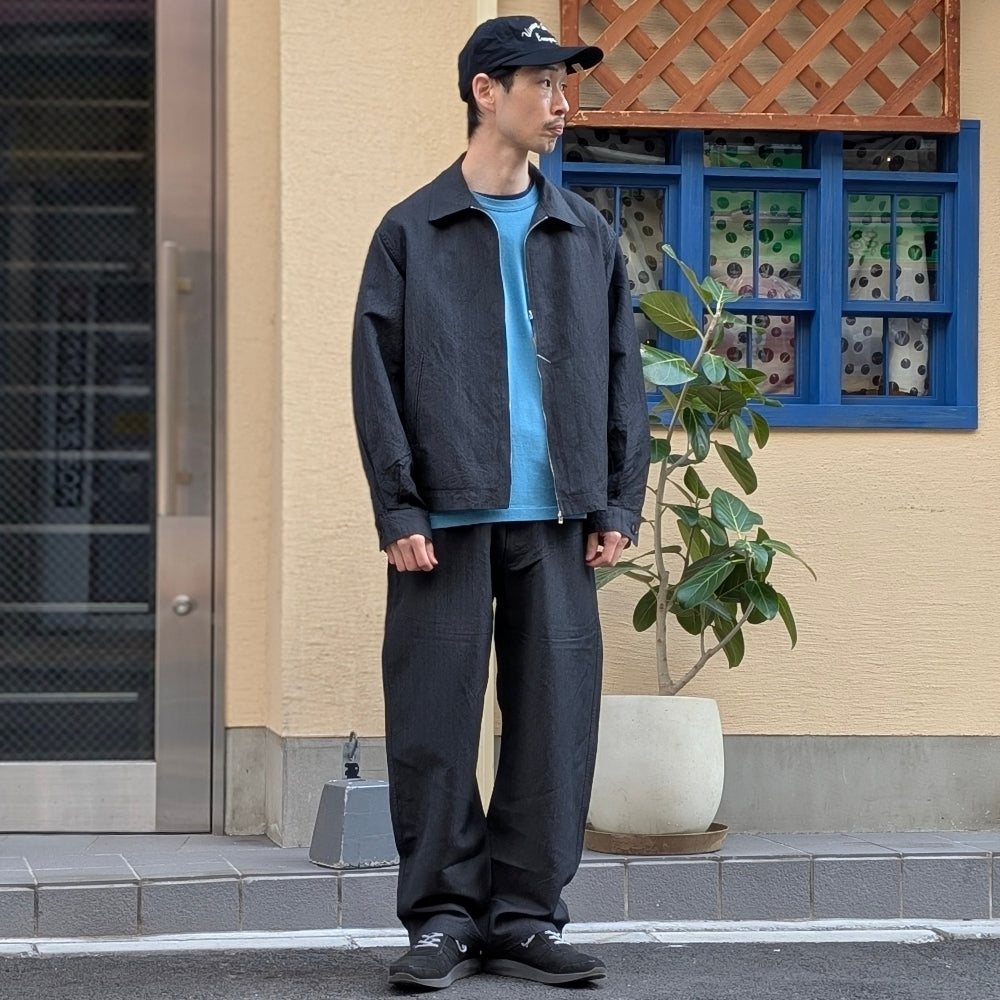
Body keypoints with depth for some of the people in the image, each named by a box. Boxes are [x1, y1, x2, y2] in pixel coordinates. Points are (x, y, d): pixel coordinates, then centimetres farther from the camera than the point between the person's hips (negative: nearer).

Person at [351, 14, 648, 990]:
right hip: (449, 519, -3)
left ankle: (525, 917, 11)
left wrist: (618, 505, 5)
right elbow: (377, 381, -1)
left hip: (556, 522, 3)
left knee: (556, 720, 2)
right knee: (435, 724, -1)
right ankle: (443, 918, 10)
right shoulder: (412, 232, 4)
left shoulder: (586, 235, 14)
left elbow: (623, 376, 13)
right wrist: (399, 512, -9)